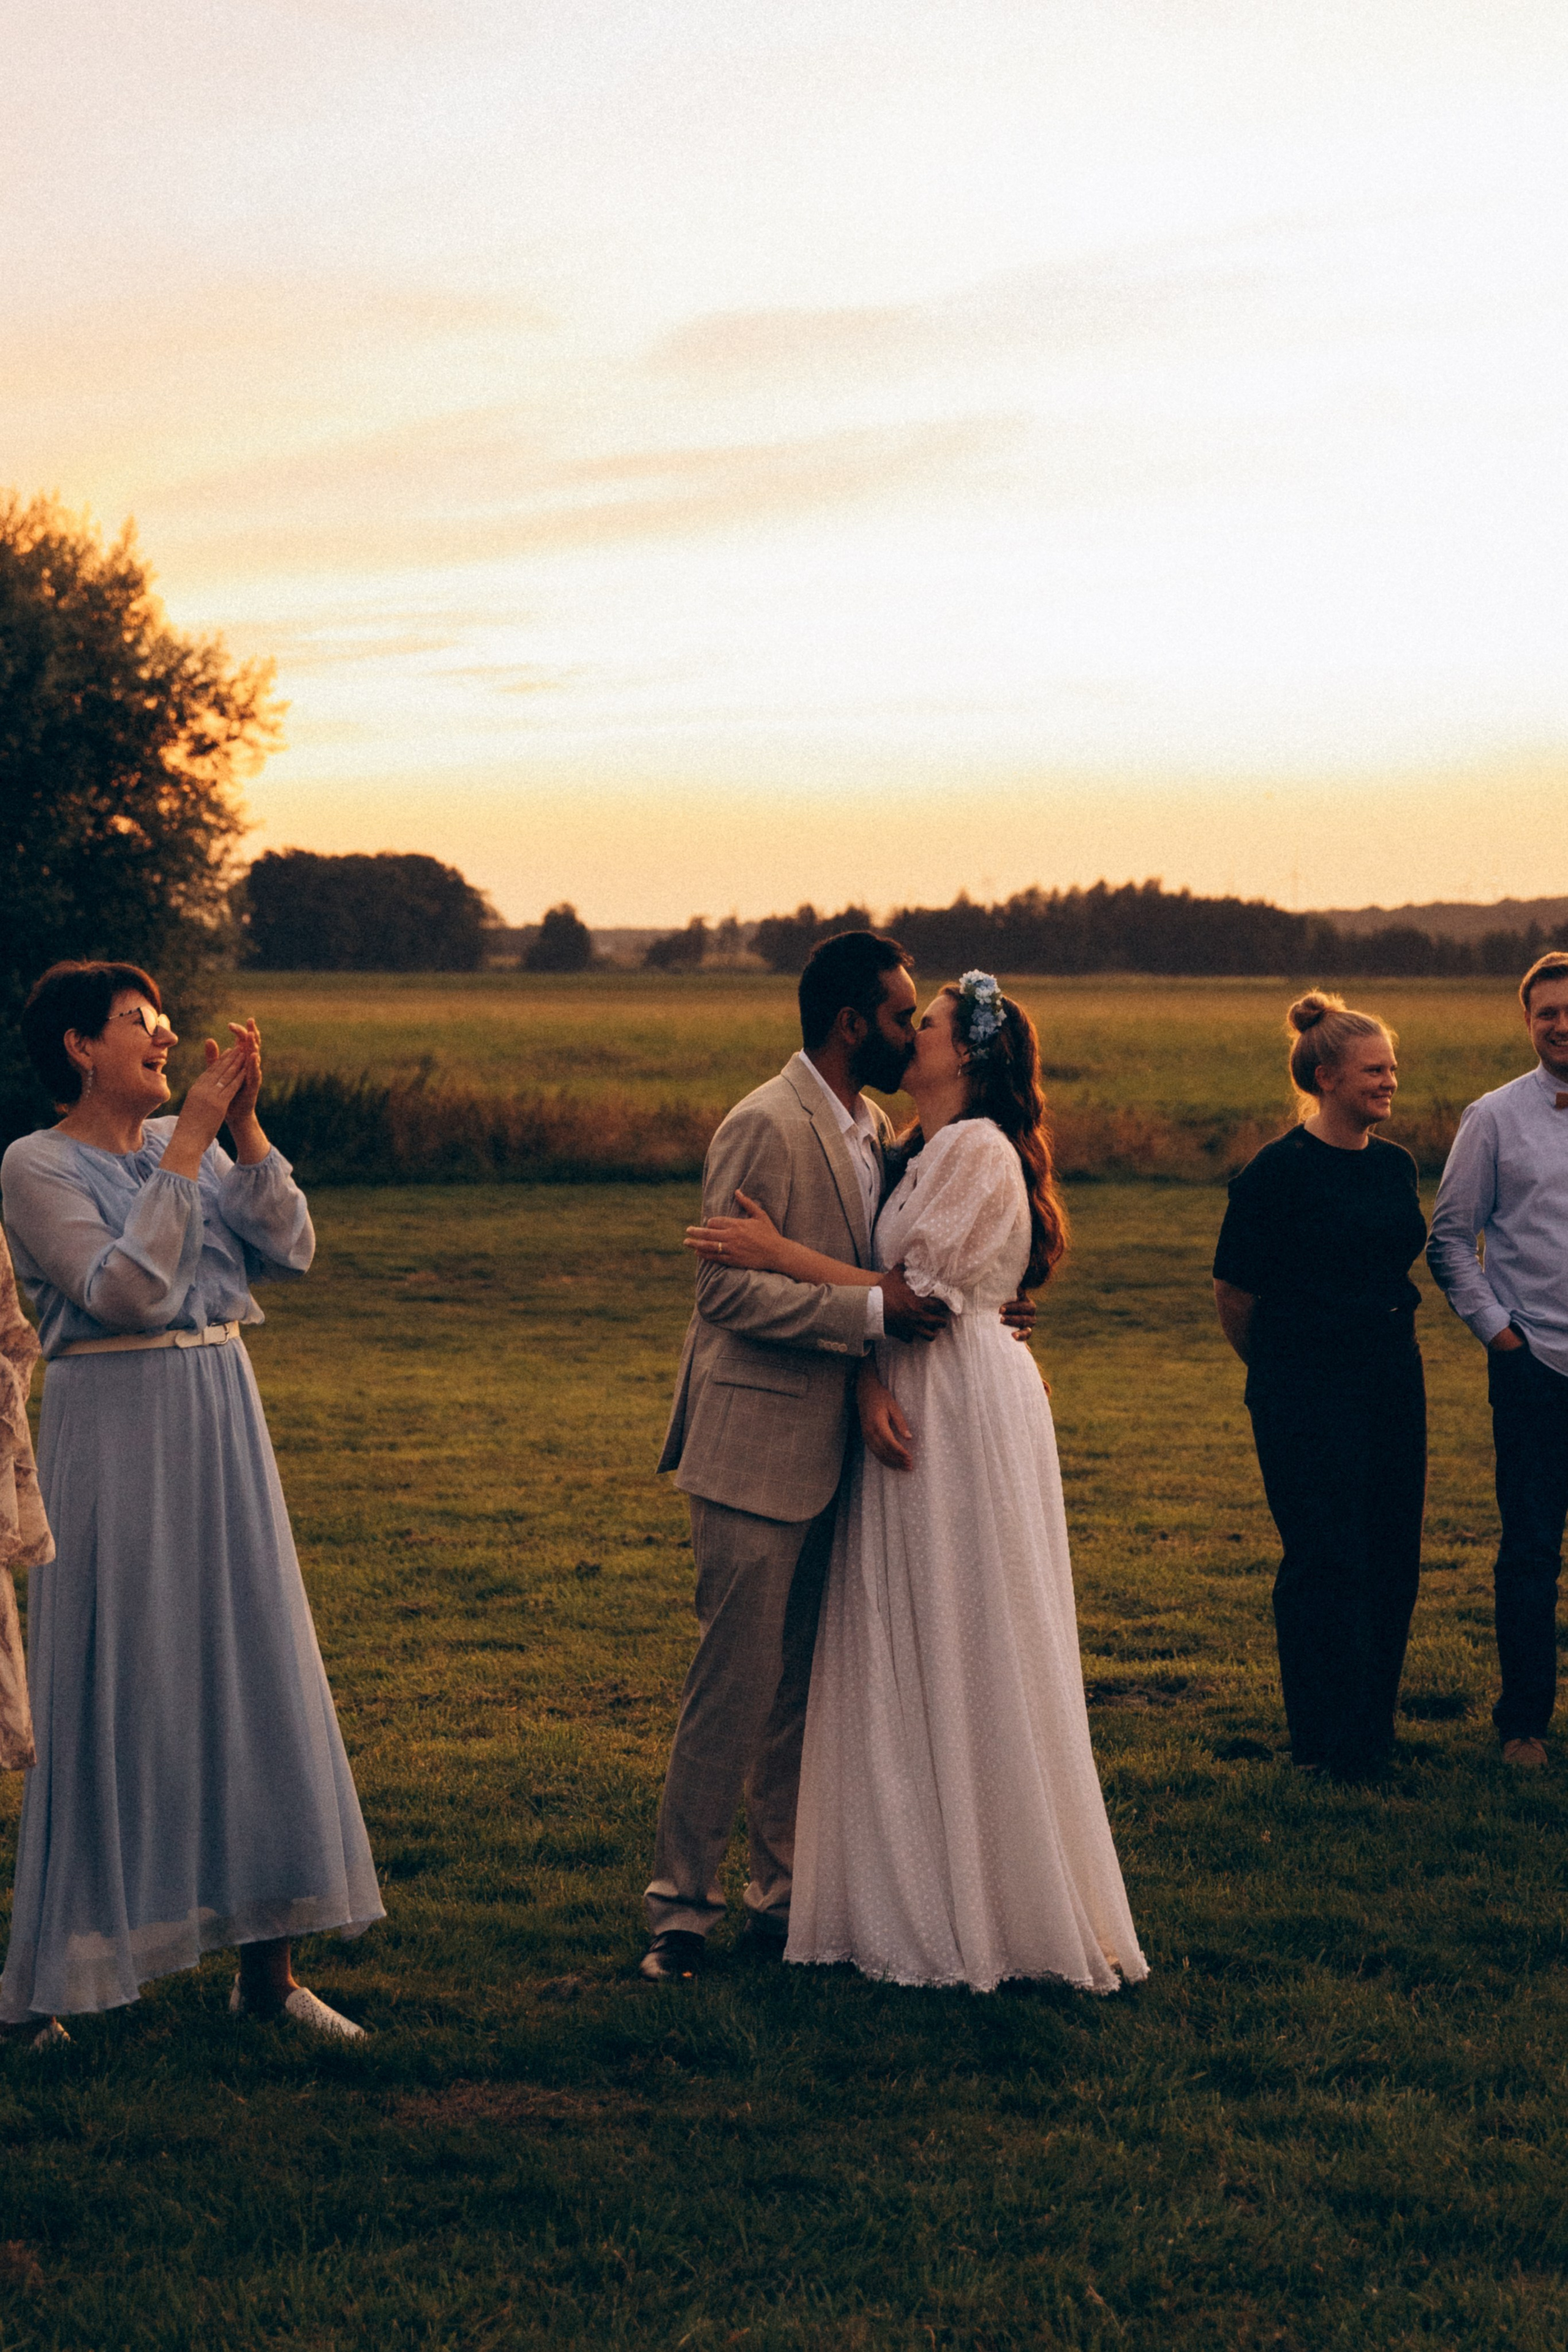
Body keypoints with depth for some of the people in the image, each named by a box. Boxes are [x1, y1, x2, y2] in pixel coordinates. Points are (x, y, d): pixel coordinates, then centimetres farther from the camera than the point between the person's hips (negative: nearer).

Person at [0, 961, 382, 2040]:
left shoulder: (193, 1142, 11)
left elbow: (290, 1249, 0)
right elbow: (127, 1289, -20)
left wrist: (244, 1123, -10)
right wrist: (189, 1140, -18)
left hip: (221, 1424, 6)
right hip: (115, 1434, -6)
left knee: (257, 1672, 6)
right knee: (114, 1691, -2)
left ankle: (268, 1967, 14)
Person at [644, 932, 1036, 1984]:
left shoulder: (876, 1129, 12)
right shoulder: (765, 1127, -15)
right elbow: (728, 1290, -20)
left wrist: (968, 1313, 7)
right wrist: (872, 1310, -23)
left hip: (833, 1450, 8)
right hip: (757, 1450, -8)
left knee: (808, 1688, 13)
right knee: (737, 1682, -4)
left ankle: (787, 1894, 22)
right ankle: (684, 1906, 5)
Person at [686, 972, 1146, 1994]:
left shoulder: (979, 1151, -13)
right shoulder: (921, 1152, 15)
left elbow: (921, 1294, -19)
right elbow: (884, 1290, 8)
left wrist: (779, 1253, -18)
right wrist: (870, 1386, -11)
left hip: (966, 1412, -9)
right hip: (912, 1412, 9)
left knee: (965, 1663, -3)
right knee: (907, 1666, 10)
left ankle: (993, 1914, 6)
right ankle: (917, 1899, 17)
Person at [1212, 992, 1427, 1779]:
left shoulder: (1395, 1166, 9)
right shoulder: (1279, 1172, -12)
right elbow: (1235, 1292, -4)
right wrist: (1277, 1371, 9)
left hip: (1393, 1376, 7)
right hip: (1307, 1389, -7)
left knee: (1391, 1558, 8)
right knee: (1326, 1562, -5)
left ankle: (1373, 1730, 20)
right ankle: (1326, 1743, 4)